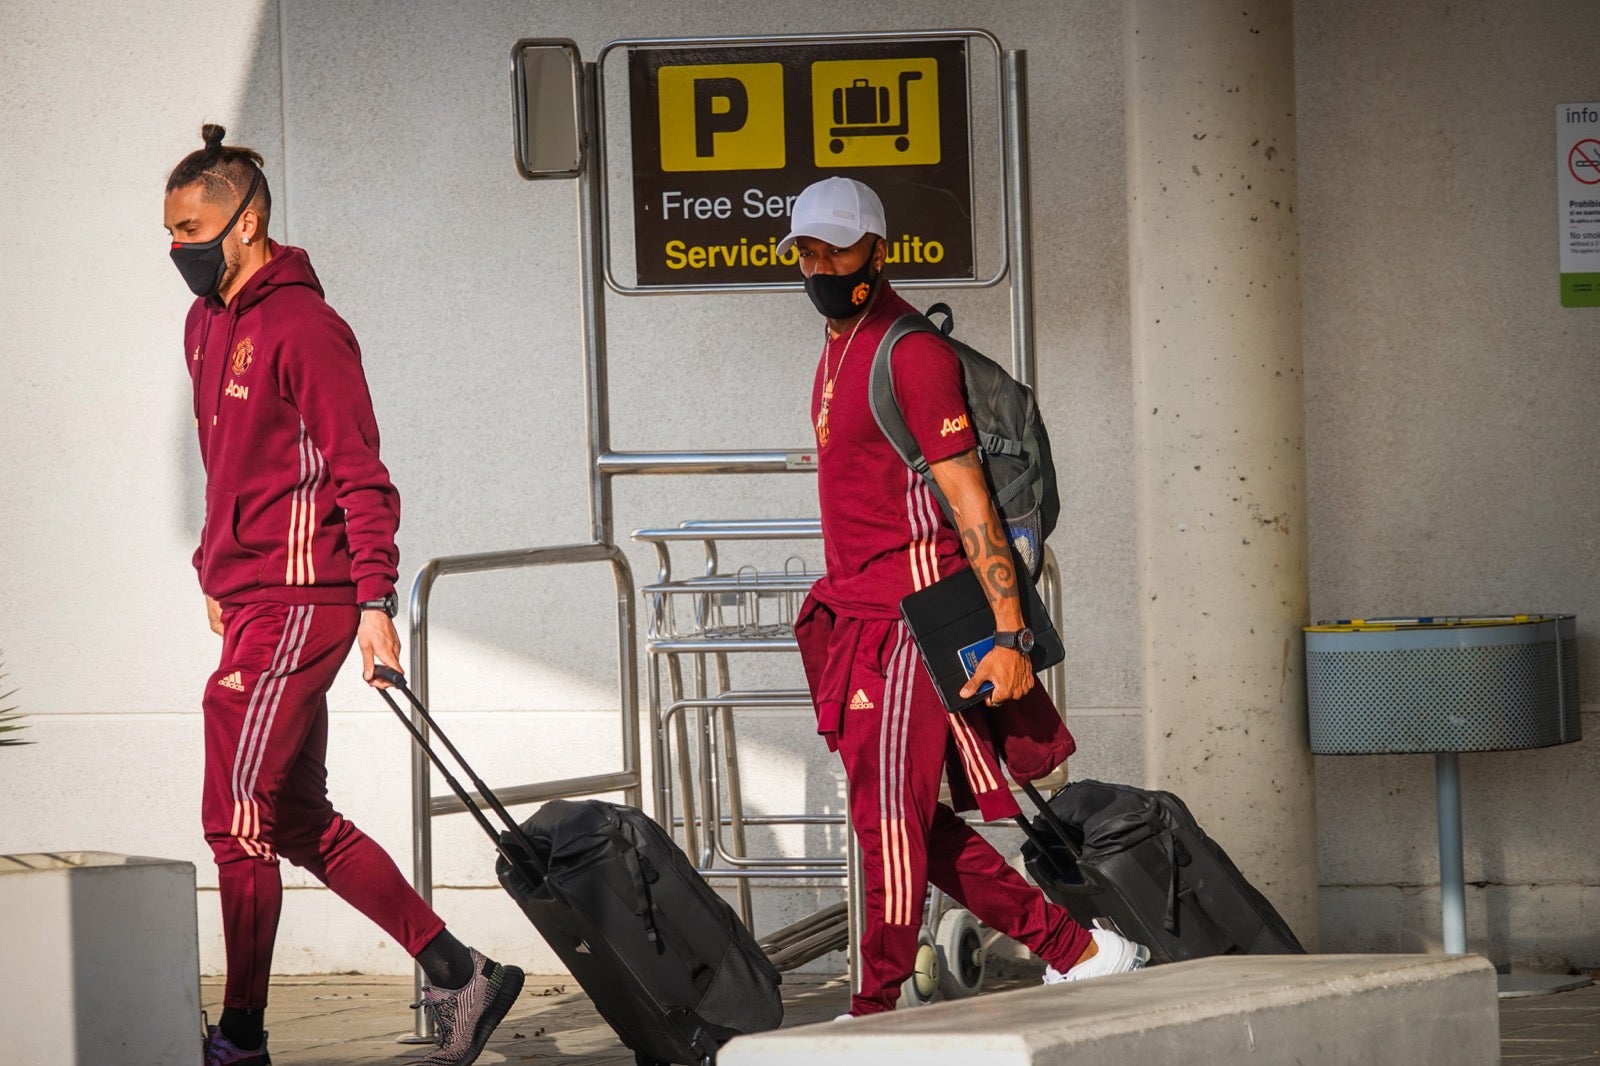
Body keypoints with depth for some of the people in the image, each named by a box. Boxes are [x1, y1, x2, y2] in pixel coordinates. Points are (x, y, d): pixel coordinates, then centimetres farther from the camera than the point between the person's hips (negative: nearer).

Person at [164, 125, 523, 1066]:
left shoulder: (303, 326, -13)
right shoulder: (207, 324, 15)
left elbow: (359, 475, -16)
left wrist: (375, 603, -20)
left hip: (296, 604, -10)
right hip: (251, 600, 10)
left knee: (242, 820, -5)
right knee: (297, 820, 12)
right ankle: (458, 975, 17)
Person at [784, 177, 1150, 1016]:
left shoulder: (909, 353, -11)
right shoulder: (838, 349, 18)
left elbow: (968, 497, -16)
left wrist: (1007, 632, -20)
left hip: (910, 610, -10)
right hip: (855, 608, 10)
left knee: (887, 806, -8)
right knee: (914, 819, 9)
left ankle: (878, 1005, -2)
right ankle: (1074, 950, 15)